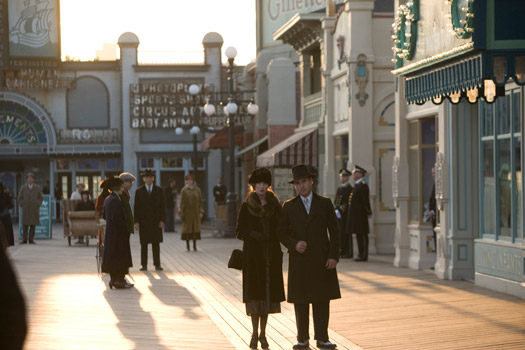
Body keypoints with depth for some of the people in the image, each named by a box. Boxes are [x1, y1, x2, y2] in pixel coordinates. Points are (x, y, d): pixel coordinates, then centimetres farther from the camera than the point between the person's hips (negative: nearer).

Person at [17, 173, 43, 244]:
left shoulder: (37, 188, 6)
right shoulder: (23, 188, 6)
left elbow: (41, 198, 9)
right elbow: (20, 198, 10)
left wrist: (37, 206, -2)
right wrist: (22, 206, -1)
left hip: (34, 209, 0)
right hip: (25, 209, 0)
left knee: (33, 225, -1)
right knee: (25, 224, -4)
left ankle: (31, 239, 4)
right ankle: (24, 239, -1)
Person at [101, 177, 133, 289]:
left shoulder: (108, 199, 11)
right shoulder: (115, 200, -19)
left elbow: (105, 216, 18)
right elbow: (117, 218, -24)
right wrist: (125, 230, -16)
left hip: (110, 232, 10)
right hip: (118, 233, -10)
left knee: (112, 256, 13)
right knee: (119, 255, -3)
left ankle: (114, 279, 19)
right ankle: (119, 280, -1)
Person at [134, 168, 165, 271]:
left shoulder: (159, 190, 7)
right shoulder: (139, 191, 6)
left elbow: (162, 206, 6)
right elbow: (136, 207, 3)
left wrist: (162, 220, -3)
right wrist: (136, 222, -5)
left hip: (156, 222, 0)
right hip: (143, 222, 0)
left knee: (156, 243, 0)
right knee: (144, 244, 2)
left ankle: (157, 264, 3)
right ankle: (144, 265, 6)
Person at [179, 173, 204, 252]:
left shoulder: (197, 190, 6)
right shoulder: (184, 190, -2)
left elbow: (200, 201, 8)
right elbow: (182, 202, -4)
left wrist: (201, 211, 1)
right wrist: (181, 212, -10)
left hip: (196, 212, 3)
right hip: (187, 212, -3)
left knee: (196, 228, 2)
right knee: (187, 228, 0)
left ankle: (195, 245, 9)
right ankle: (187, 245, 8)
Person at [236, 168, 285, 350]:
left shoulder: (275, 205, 7)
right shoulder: (247, 206, 1)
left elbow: (281, 229, 11)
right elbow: (240, 230, 2)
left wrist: (272, 237, -6)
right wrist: (253, 235, -13)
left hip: (271, 253, 2)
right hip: (253, 252, -2)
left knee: (268, 291, 3)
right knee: (254, 291, -3)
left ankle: (263, 333, 11)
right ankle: (255, 333, 7)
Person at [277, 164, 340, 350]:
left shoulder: (325, 203, 6)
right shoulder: (289, 206, 8)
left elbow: (334, 231, 4)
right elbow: (282, 233, 8)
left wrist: (334, 256, -5)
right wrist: (294, 244, -12)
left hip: (322, 260, 0)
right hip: (299, 261, 0)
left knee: (322, 300, 0)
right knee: (300, 301, 1)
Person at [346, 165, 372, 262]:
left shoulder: (363, 185, -13)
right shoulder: (358, 185, 18)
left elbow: (366, 200, -16)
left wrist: (368, 212, -13)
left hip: (360, 215, -10)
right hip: (356, 215, 10)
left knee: (361, 234, -8)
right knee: (360, 235, 10)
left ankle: (363, 256, -7)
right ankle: (362, 255, 13)